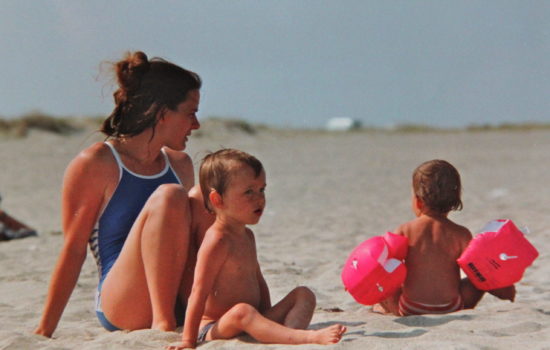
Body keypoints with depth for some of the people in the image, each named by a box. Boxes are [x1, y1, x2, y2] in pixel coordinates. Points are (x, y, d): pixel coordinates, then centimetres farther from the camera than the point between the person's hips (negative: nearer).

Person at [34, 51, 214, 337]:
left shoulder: (180, 164, 16)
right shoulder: (93, 165, -4)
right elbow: (73, 249, -5)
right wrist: (45, 330, -6)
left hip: (183, 304, 6)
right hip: (124, 308, -6)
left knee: (200, 201, -12)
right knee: (169, 196, -24)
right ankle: (163, 323, -30)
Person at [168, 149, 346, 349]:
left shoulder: (247, 236, 15)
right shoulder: (217, 241, -15)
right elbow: (199, 292, -19)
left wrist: (267, 319, 11)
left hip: (250, 324, 10)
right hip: (214, 329, -10)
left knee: (303, 295, 0)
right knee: (241, 312, -40)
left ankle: (292, 330, -33)